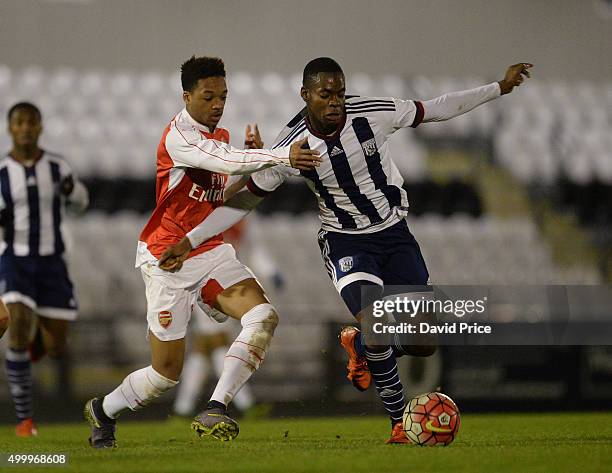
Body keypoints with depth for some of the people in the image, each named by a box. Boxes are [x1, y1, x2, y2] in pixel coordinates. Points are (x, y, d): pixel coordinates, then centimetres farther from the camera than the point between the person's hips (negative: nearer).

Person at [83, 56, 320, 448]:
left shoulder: (221, 136, 11)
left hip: (212, 252, 7)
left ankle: (215, 411, -23)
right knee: (167, 372, -2)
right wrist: (282, 156, -42)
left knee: (263, 316, -21)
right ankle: (102, 410, 26)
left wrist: (254, 162, -3)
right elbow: (225, 162, -33)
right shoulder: (177, 137, -17)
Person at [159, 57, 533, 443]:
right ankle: (401, 422, -6)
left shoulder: (374, 113, -15)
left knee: (424, 344, -3)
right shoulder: (293, 146, -17)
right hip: (346, 242, -3)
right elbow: (246, 198, -6)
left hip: (395, 234, 3)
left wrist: (501, 88, 2)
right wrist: (189, 241, -9)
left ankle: (360, 345, 30)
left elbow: (435, 109, -1)